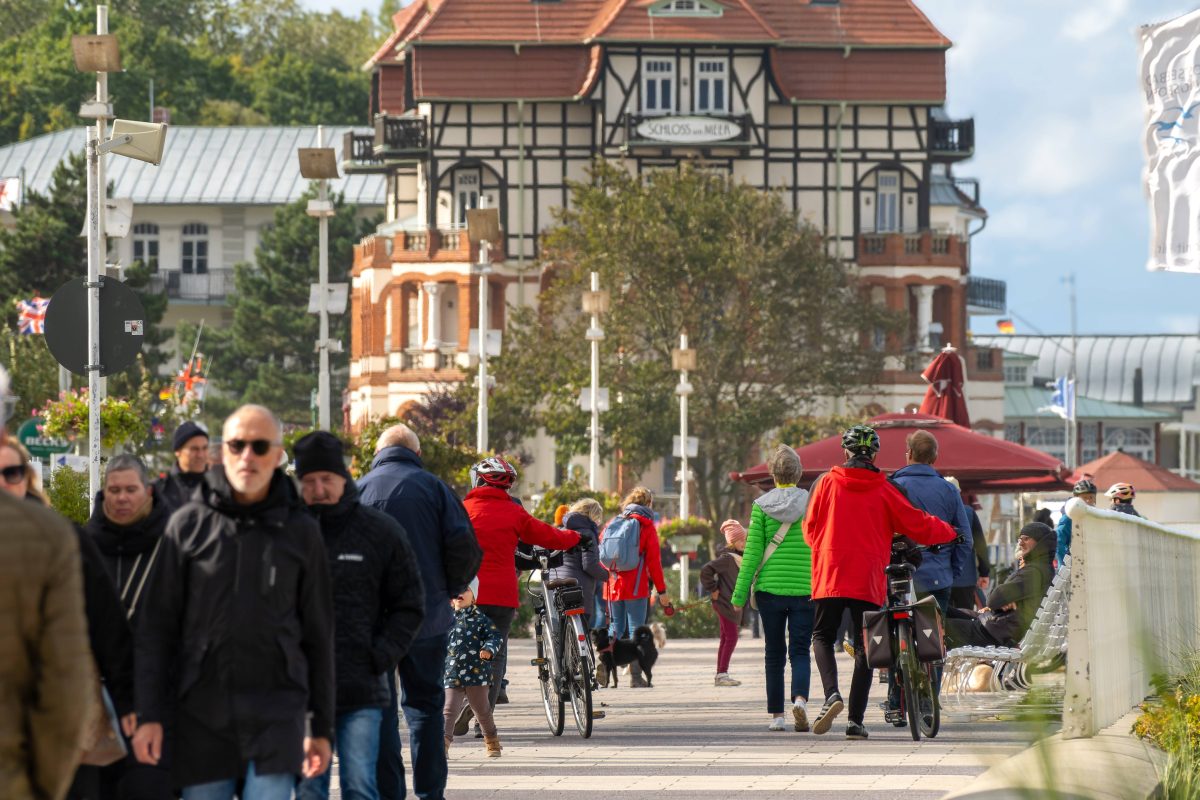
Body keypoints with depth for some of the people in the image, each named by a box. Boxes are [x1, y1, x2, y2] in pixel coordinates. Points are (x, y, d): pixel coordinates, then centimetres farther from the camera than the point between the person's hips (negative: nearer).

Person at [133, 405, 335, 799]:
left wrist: (321, 726, 10)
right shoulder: (188, 525, 4)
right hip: (201, 714, 1)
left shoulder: (300, 530, 6)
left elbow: (318, 633, 11)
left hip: (277, 713, -1)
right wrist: (149, 715, -2)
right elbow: (157, 627, 5)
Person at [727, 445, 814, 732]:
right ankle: (799, 699, -23)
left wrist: (740, 594, 2)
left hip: (769, 589, 1)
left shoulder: (761, 506, -2)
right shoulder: (811, 503, -2)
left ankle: (776, 715, 14)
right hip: (804, 589, -1)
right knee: (800, 651, 2)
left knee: (774, 653, 12)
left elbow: (752, 553, -3)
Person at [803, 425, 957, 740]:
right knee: (864, 647, 6)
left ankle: (831, 694, -14)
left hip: (830, 575, 0)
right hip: (868, 581, 0)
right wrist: (948, 532, 21)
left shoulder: (827, 483, 2)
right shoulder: (884, 490, 0)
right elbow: (917, 525, 3)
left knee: (823, 637, 13)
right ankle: (855, 720, 1)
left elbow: (810, 529, 9)